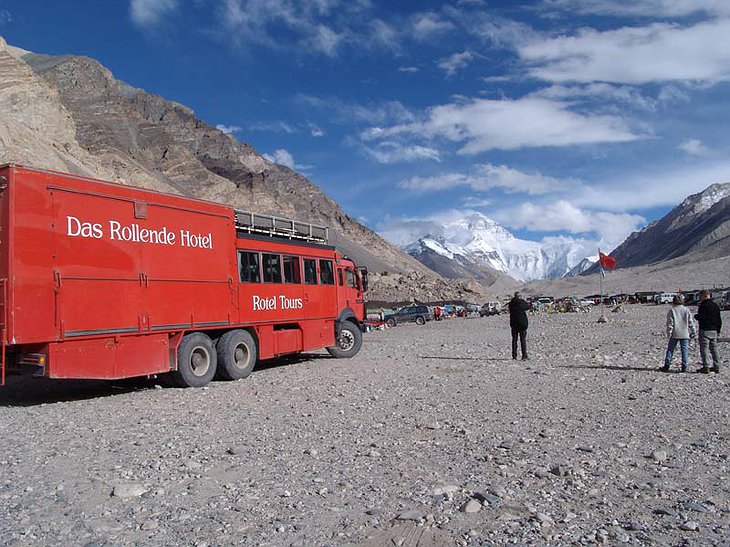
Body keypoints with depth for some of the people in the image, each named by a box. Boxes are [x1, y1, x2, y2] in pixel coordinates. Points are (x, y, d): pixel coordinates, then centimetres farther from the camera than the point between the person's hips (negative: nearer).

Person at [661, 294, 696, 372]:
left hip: (674, 334, -1)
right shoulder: (686, 310, 4)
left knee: (670, 350, 5)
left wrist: (669, 333, -2)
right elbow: (691, 323, 6)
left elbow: (669, 323, -5)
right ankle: (684, 367, 2)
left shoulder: (671, 310, -2)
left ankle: (666, 366, 3)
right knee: (684, 350, 5)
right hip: (684, 334, 2)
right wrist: (692, 332, 13)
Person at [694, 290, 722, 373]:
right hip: (714, 330, 8)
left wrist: (696, 316, 3)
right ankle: (716, 367, 14)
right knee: (714, 348, 13)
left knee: (704, 348, -4)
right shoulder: (716, 306, 13)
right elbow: (719, 320, 16)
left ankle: (705, 367, -6)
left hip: (705, 330, -8)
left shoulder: (703, 306, -13)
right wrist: (718, 331, 21)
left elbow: (701, 317, -19)